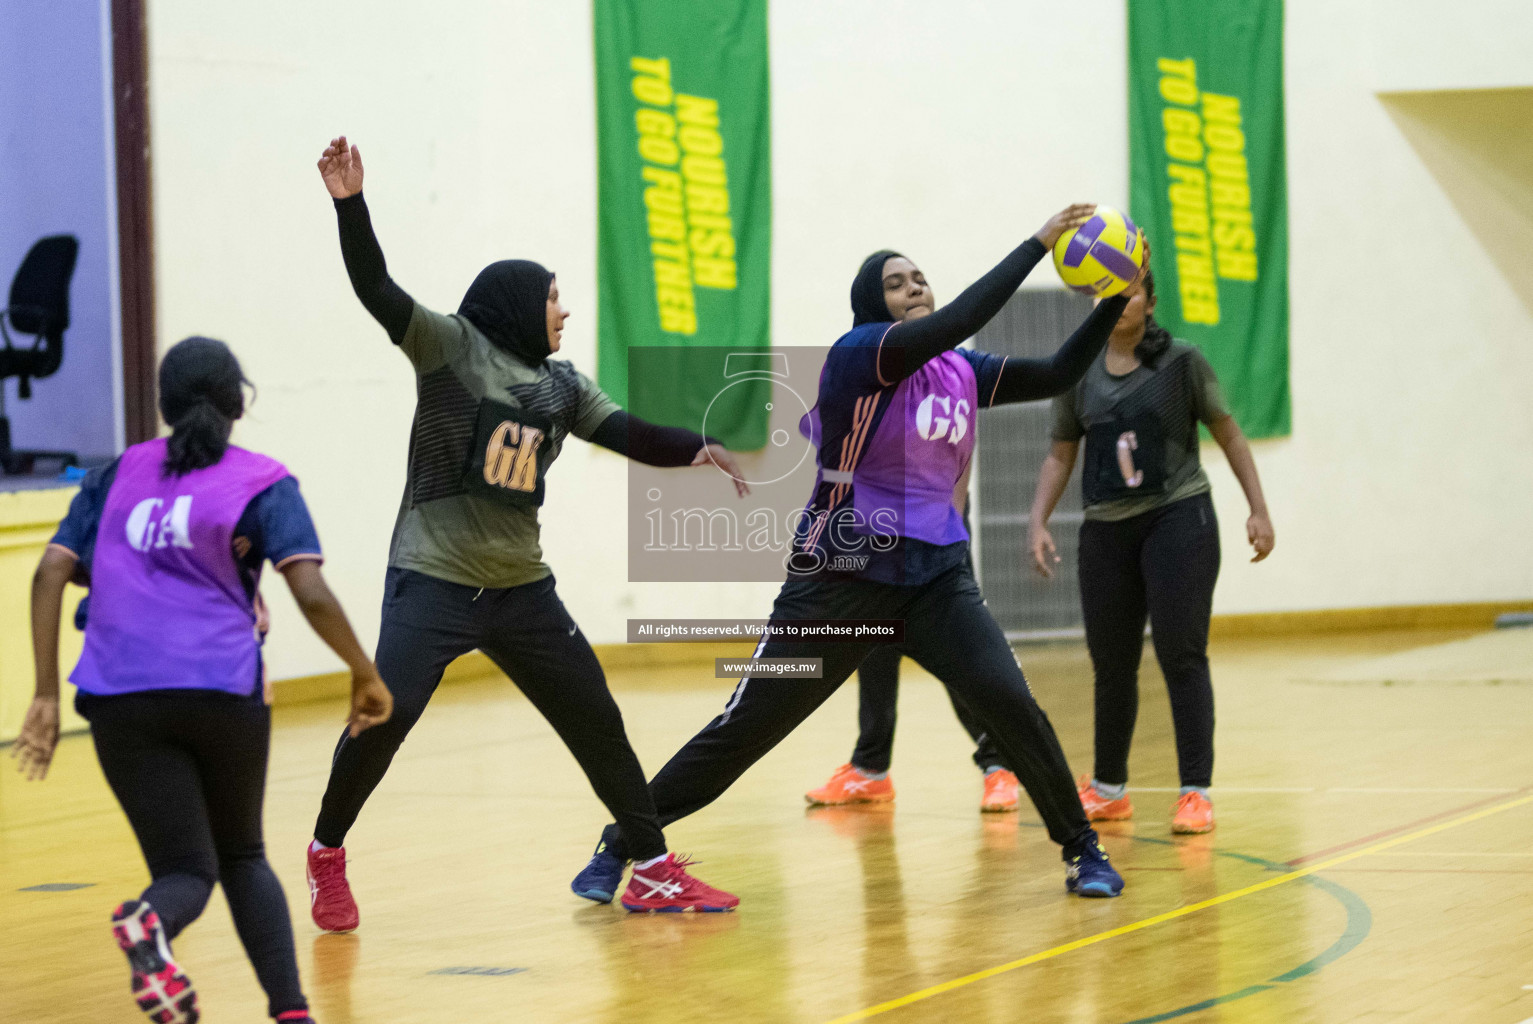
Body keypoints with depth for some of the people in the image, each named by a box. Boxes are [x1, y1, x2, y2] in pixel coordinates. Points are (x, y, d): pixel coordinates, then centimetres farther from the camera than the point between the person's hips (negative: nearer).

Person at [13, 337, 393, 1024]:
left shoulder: (118, 476, 16)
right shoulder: (262, 484, 5)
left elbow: (51, 572, 7)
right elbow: (312, 595, -7)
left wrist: (46, 697, 6)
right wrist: (367, 676, 6)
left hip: (122, 697, 1)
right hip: (223, 689, -1)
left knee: (188, 869, 5)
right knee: (242, 855, 21)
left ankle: (149, 919, -33)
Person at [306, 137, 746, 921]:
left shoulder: (562, 386, 11)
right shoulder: (451, 347, -5)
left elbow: (632, 436, 7)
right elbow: (376, 289, -16)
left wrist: (698, 447, -14)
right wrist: (350, 204, -30)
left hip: (523, 592, 6)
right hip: (433, 584, -6)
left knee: (596, 720, 7)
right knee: (382, 719, -14)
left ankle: (658, 870, 18)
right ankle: (327, 855, 9)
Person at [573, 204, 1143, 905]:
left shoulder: (961, 372, 8)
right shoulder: (859, 352, -11)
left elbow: (1058, 375, 5)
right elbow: (954, 323, -25)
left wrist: (1115, 301, -7)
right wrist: (1037, 244, -24)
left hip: (936, 577, 5)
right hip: (843, 578, -5)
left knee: (1011, 704, -14)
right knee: (744, 728, -1)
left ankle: (1083, 849, 0)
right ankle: (618, 847, 12)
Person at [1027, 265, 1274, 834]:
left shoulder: (1181, 363, -2)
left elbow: (1228, 435, 3)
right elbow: (1060, 455, 14)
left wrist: (1258, 510, -1)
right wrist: (1038, 522, 3)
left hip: (1179, 516, -4)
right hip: (1106, 530, 4)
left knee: (1180, 653, -10)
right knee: (1111, 662, 10)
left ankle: (1196, 792, -8)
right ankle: (1109, 788, 25)